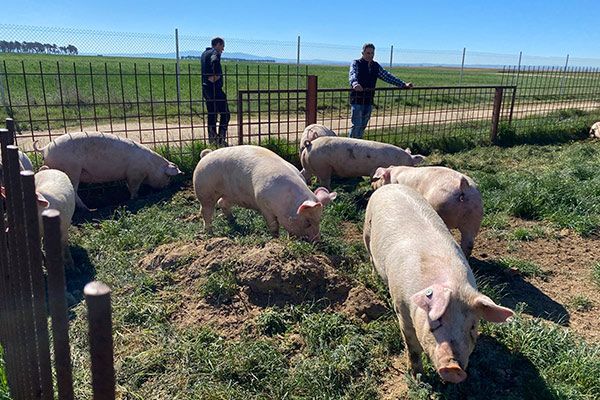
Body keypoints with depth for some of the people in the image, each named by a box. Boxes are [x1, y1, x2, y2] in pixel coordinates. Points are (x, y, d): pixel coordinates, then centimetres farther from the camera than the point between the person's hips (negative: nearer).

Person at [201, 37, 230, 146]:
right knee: (225, 114, -4)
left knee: (211, 115, 13)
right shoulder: (215, 53, -9)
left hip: (205, 88, 9)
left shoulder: (204, 53, 19)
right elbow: (214, 61, -31)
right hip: (215, 88, -9)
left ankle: (212, 139, 15)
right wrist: (217, 75, -22)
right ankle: (221, 139, -9)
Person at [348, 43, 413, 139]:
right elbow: (353, 75, -24)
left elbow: (387, 76, 14)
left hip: (369, 101, 6)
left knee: (363, 126, 9)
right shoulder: (356, 63, -4)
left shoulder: (376, 66, 13)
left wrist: (403, 84, 7)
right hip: (357, 100, -6)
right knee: (357, 125, -10)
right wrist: (355, 84, -48)